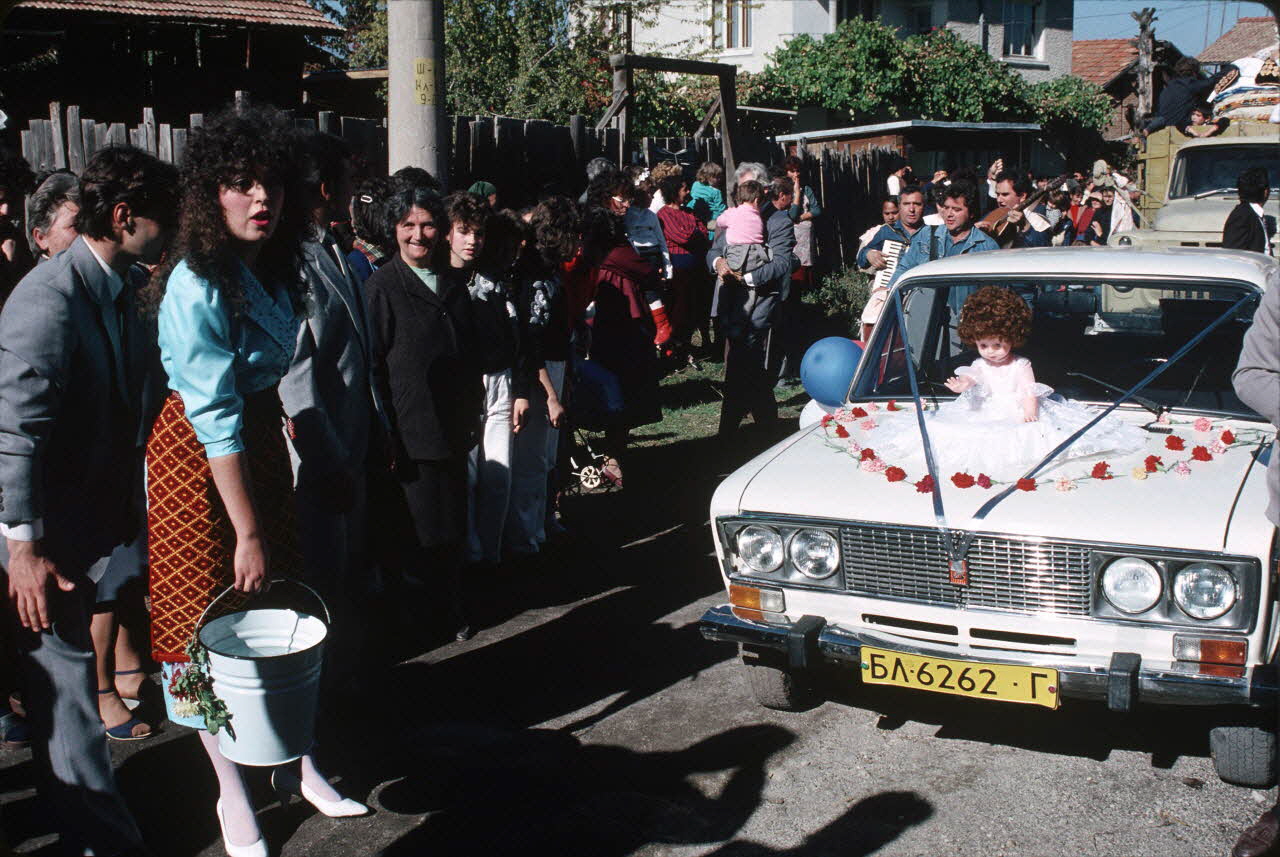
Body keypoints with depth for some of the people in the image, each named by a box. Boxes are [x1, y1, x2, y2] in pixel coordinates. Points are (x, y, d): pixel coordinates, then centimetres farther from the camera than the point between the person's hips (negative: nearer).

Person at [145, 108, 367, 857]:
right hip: (199, 460, -8)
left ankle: (297, 763, 30)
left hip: (264, 441, 8)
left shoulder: (273, 266, 1)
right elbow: (214, 418, -24)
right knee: (208, 624, 4)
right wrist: (246, 530, -22)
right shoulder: (197, 284, -23)